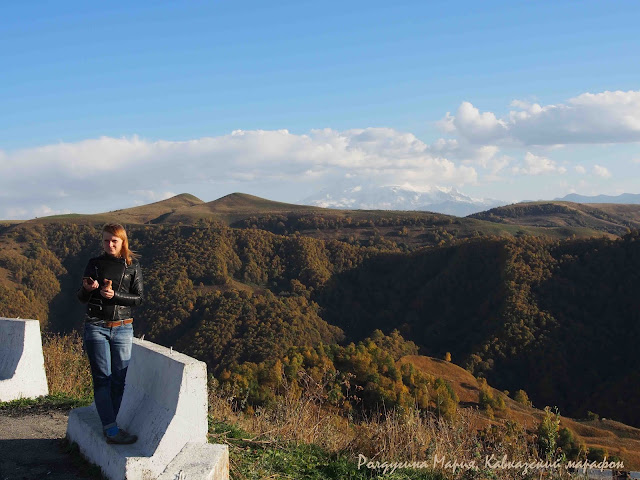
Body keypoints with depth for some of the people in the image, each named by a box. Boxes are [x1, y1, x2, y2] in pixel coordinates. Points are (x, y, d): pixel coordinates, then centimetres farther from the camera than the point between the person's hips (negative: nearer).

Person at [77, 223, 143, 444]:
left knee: (120, 378, 0)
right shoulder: (94, 263, 6)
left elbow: (138, 298, -1)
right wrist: (87, 289, -14)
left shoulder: (133, 266, 5)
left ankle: (111, 425, 8)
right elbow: (81, 298, 9)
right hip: (96, 326, -1)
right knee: (102, 377, -8)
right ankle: (111, 429, -12)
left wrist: (115, 295, -17)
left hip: (122, 328, 1)